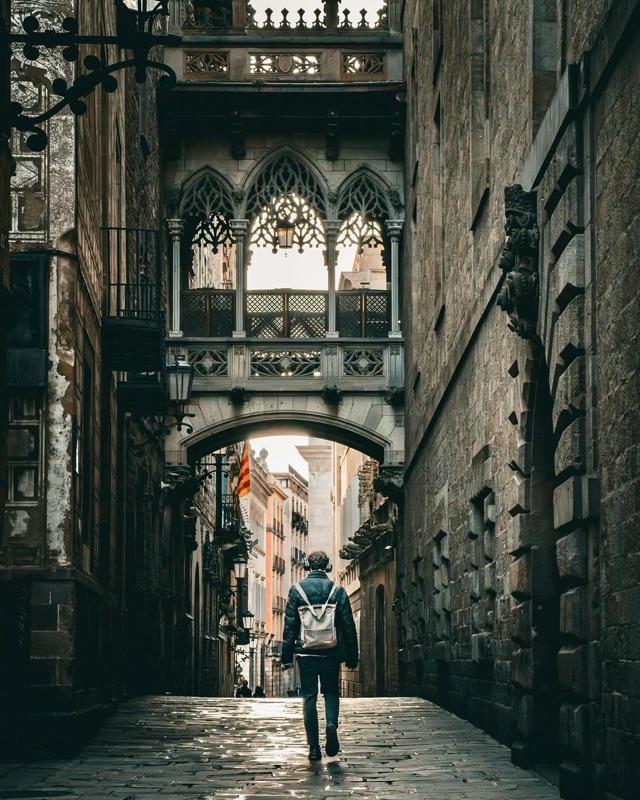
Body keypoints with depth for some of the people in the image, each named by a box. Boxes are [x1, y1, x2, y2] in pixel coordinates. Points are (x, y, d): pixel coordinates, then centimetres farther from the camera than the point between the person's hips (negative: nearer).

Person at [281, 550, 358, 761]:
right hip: (331, 653, 0)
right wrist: (352, 656, 6)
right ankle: (331, 724, -11)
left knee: (309, 697, 6)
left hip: (305, 653, 0)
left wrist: (286, 656, 3)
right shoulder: (338, 590, -1)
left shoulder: (296, 590, -2)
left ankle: (314, 747, 3)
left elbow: (289, 625, -2)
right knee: (331, 692, 18)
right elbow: (348, 626, 0)